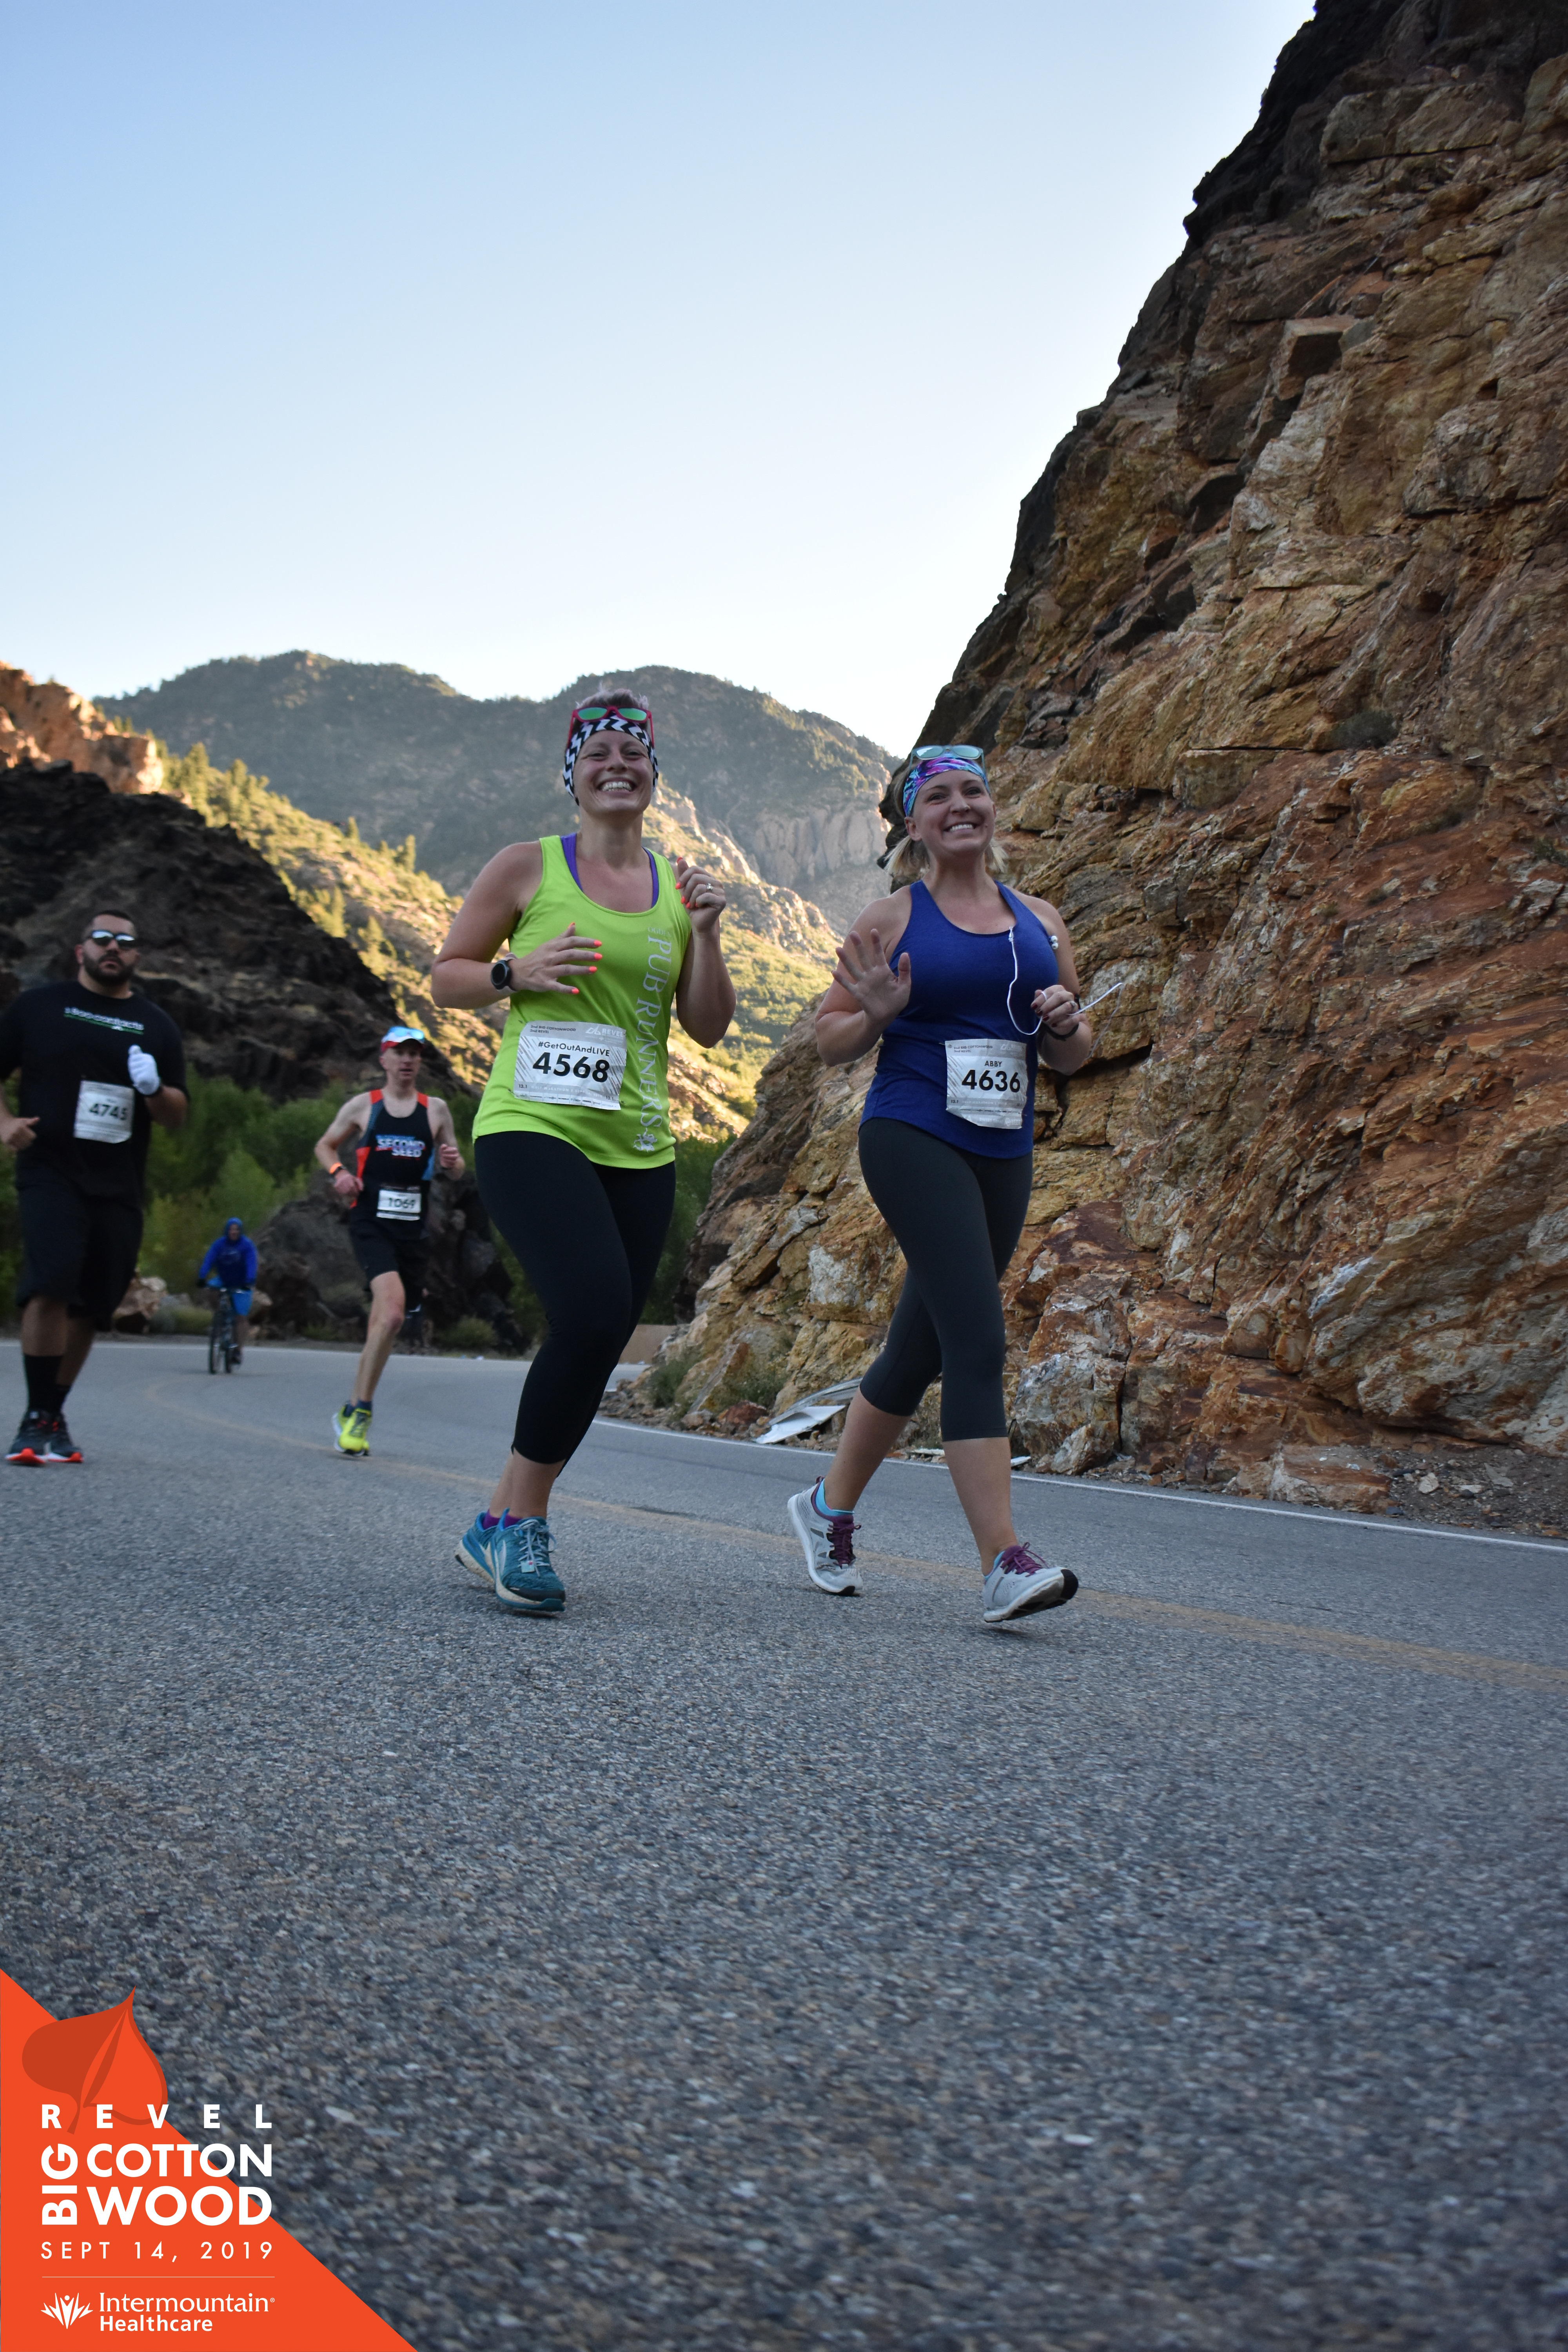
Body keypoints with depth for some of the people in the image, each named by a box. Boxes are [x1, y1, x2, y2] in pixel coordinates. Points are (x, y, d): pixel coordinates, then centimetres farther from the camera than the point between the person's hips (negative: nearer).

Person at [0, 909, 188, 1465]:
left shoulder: (155, 1025, 13)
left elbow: (178, 1116, 13)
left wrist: (154, 1091, -9)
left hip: (119, 1188, 3)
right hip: (51, 1174, -3)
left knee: (90, 1308, 6)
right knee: (51, 1284, -21)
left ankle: (51, 1418, 20)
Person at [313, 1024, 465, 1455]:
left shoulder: (436, 1109, 10)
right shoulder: (362, 1106, 6)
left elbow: (455, 1171, 15)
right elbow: (325, 1145, 19)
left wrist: (453, 1161, -9)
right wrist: (338, 1171, -2)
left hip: (414, 1229, 3)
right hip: (371, 1222, -3)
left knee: (384, 1322, 8)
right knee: (392, 1311, -25)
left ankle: (352, 1414, 25)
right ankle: (361, 1411, -16)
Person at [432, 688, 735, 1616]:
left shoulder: (679, 886, 12)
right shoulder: (528, 867, 3)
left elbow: (710, 1028, 11)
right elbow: (447, 978, 8)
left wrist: (705, 934, -4)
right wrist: (517, 971, -10)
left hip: (637, 1148, 5)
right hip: (532, 1128, -5)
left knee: (597, 1344, 5)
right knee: (595, 1311, -24)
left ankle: (504, 1524, 22)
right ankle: (521, 1518, -6)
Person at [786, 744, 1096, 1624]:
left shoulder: (1041, 921, 13)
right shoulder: (891, 920, 2)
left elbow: (1072, 1058, 18)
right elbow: (831, 1041, 5)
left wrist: (1065, 1023, -4)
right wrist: (878, 1014, -16)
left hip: (1004, 1155, 6)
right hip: (913, 1139, -5)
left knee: (920, 1349, 13)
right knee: (978, 1339, -18)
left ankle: (830, 1506, 32)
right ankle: (1005, 1564, -19)